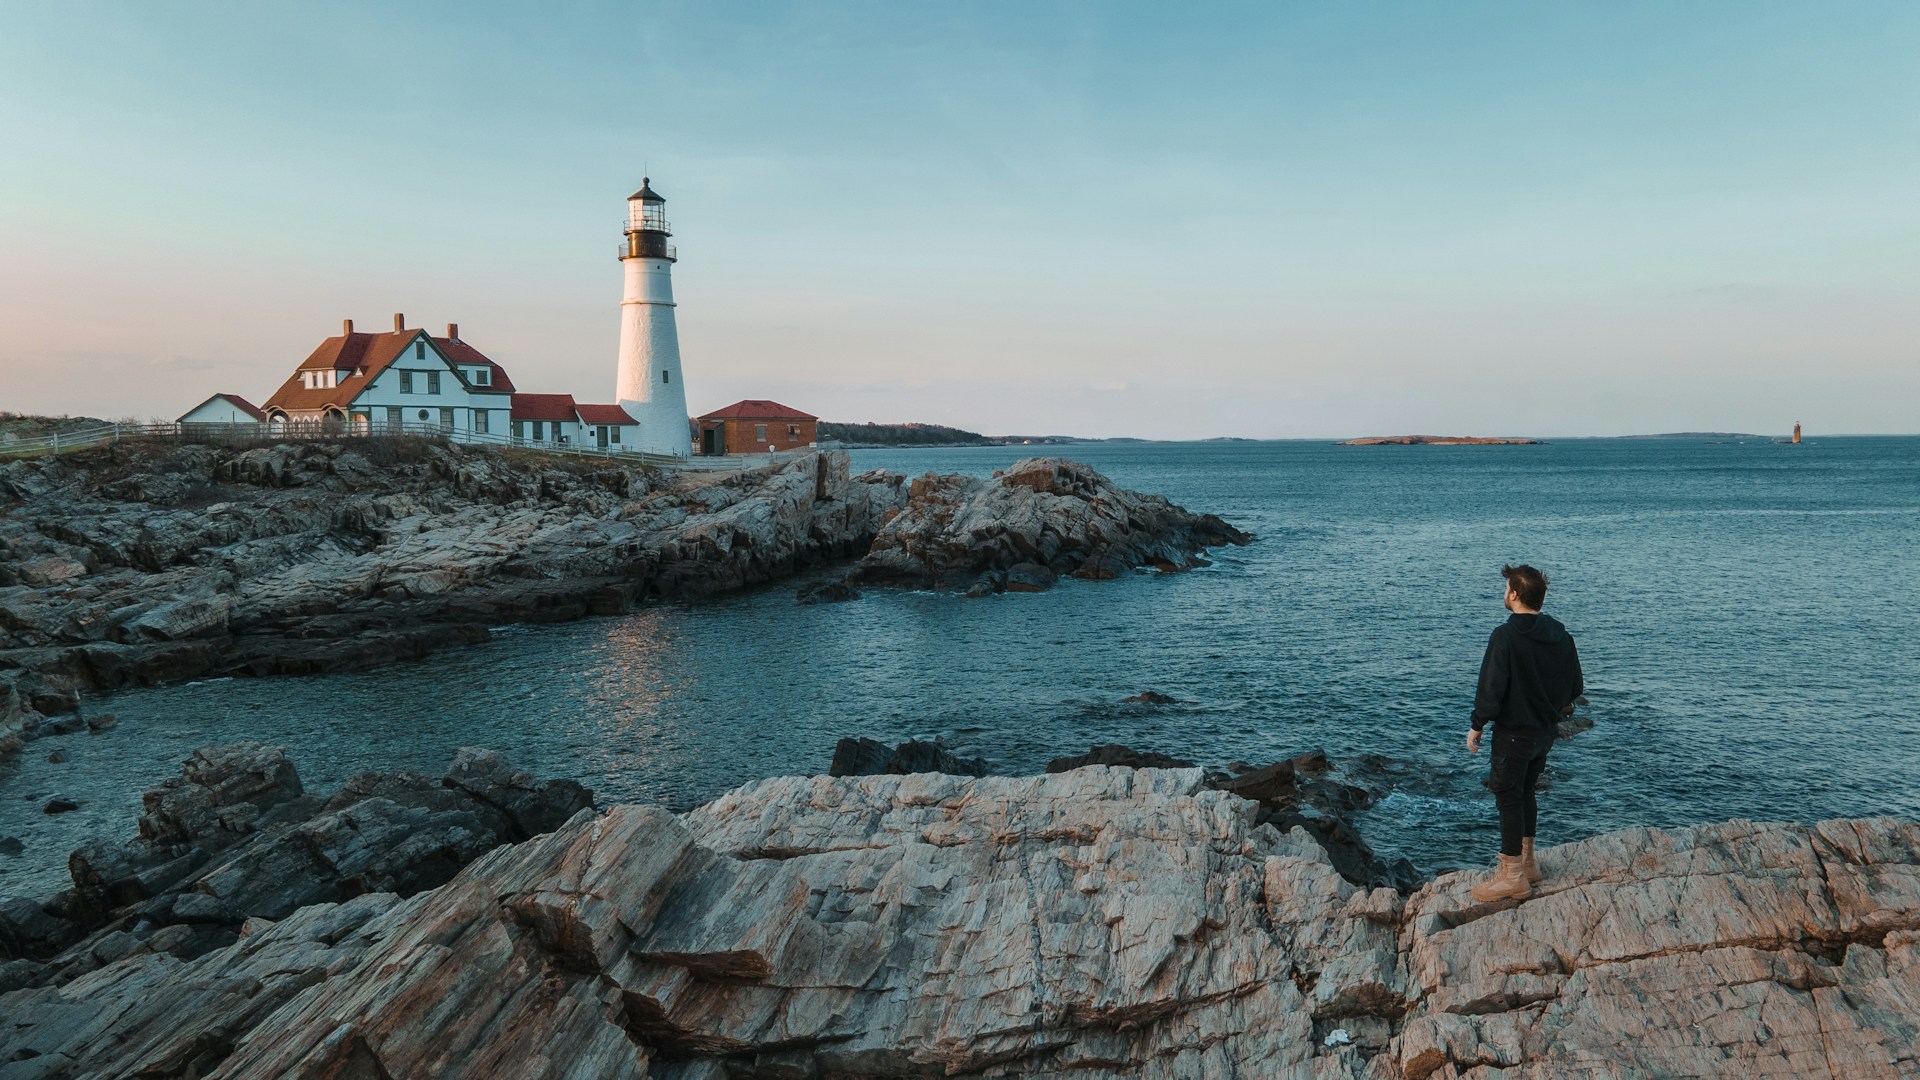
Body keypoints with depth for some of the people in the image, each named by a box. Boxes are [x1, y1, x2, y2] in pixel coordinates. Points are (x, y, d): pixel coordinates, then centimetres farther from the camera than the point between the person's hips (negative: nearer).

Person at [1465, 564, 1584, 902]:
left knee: (1508, 799, 2)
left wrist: (1477, 726, -9)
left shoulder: (1506, 636, -21)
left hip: (1514, 733, -8)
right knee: (1526, 793, 21)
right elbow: (1576, 687, 9)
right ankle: (1526, 862, 31)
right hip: (1546, 731, 8)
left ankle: (1513, 877, 8)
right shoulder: (1561, 635, 2)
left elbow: (1491, 688, -21)